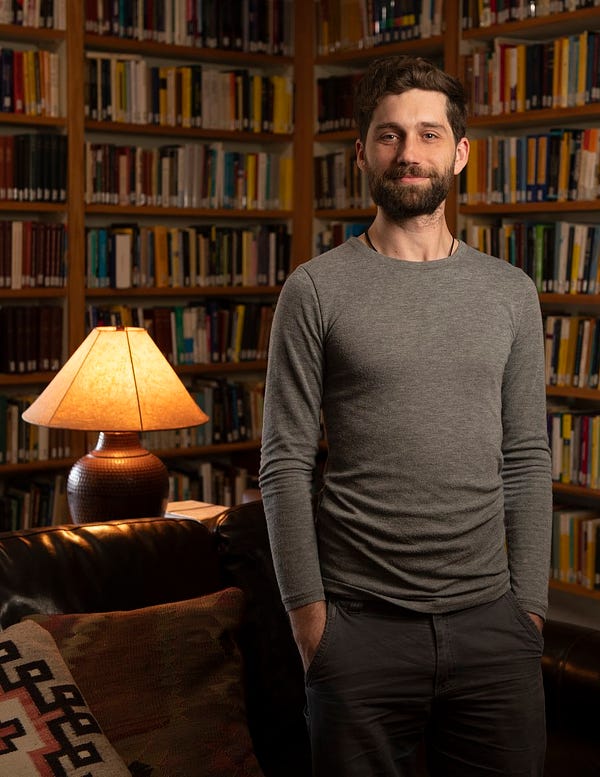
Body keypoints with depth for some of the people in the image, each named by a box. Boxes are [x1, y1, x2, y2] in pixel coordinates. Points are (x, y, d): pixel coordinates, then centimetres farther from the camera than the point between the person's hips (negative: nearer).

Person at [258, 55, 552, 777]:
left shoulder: (510, 291, 7)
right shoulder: (316, 290, -2)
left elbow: (527, 460, 7)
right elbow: (285, 464, -4)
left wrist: (530, 606, 2)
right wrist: (308, 614, -8)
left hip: (491, 624, 3)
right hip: (361, 627, -2)